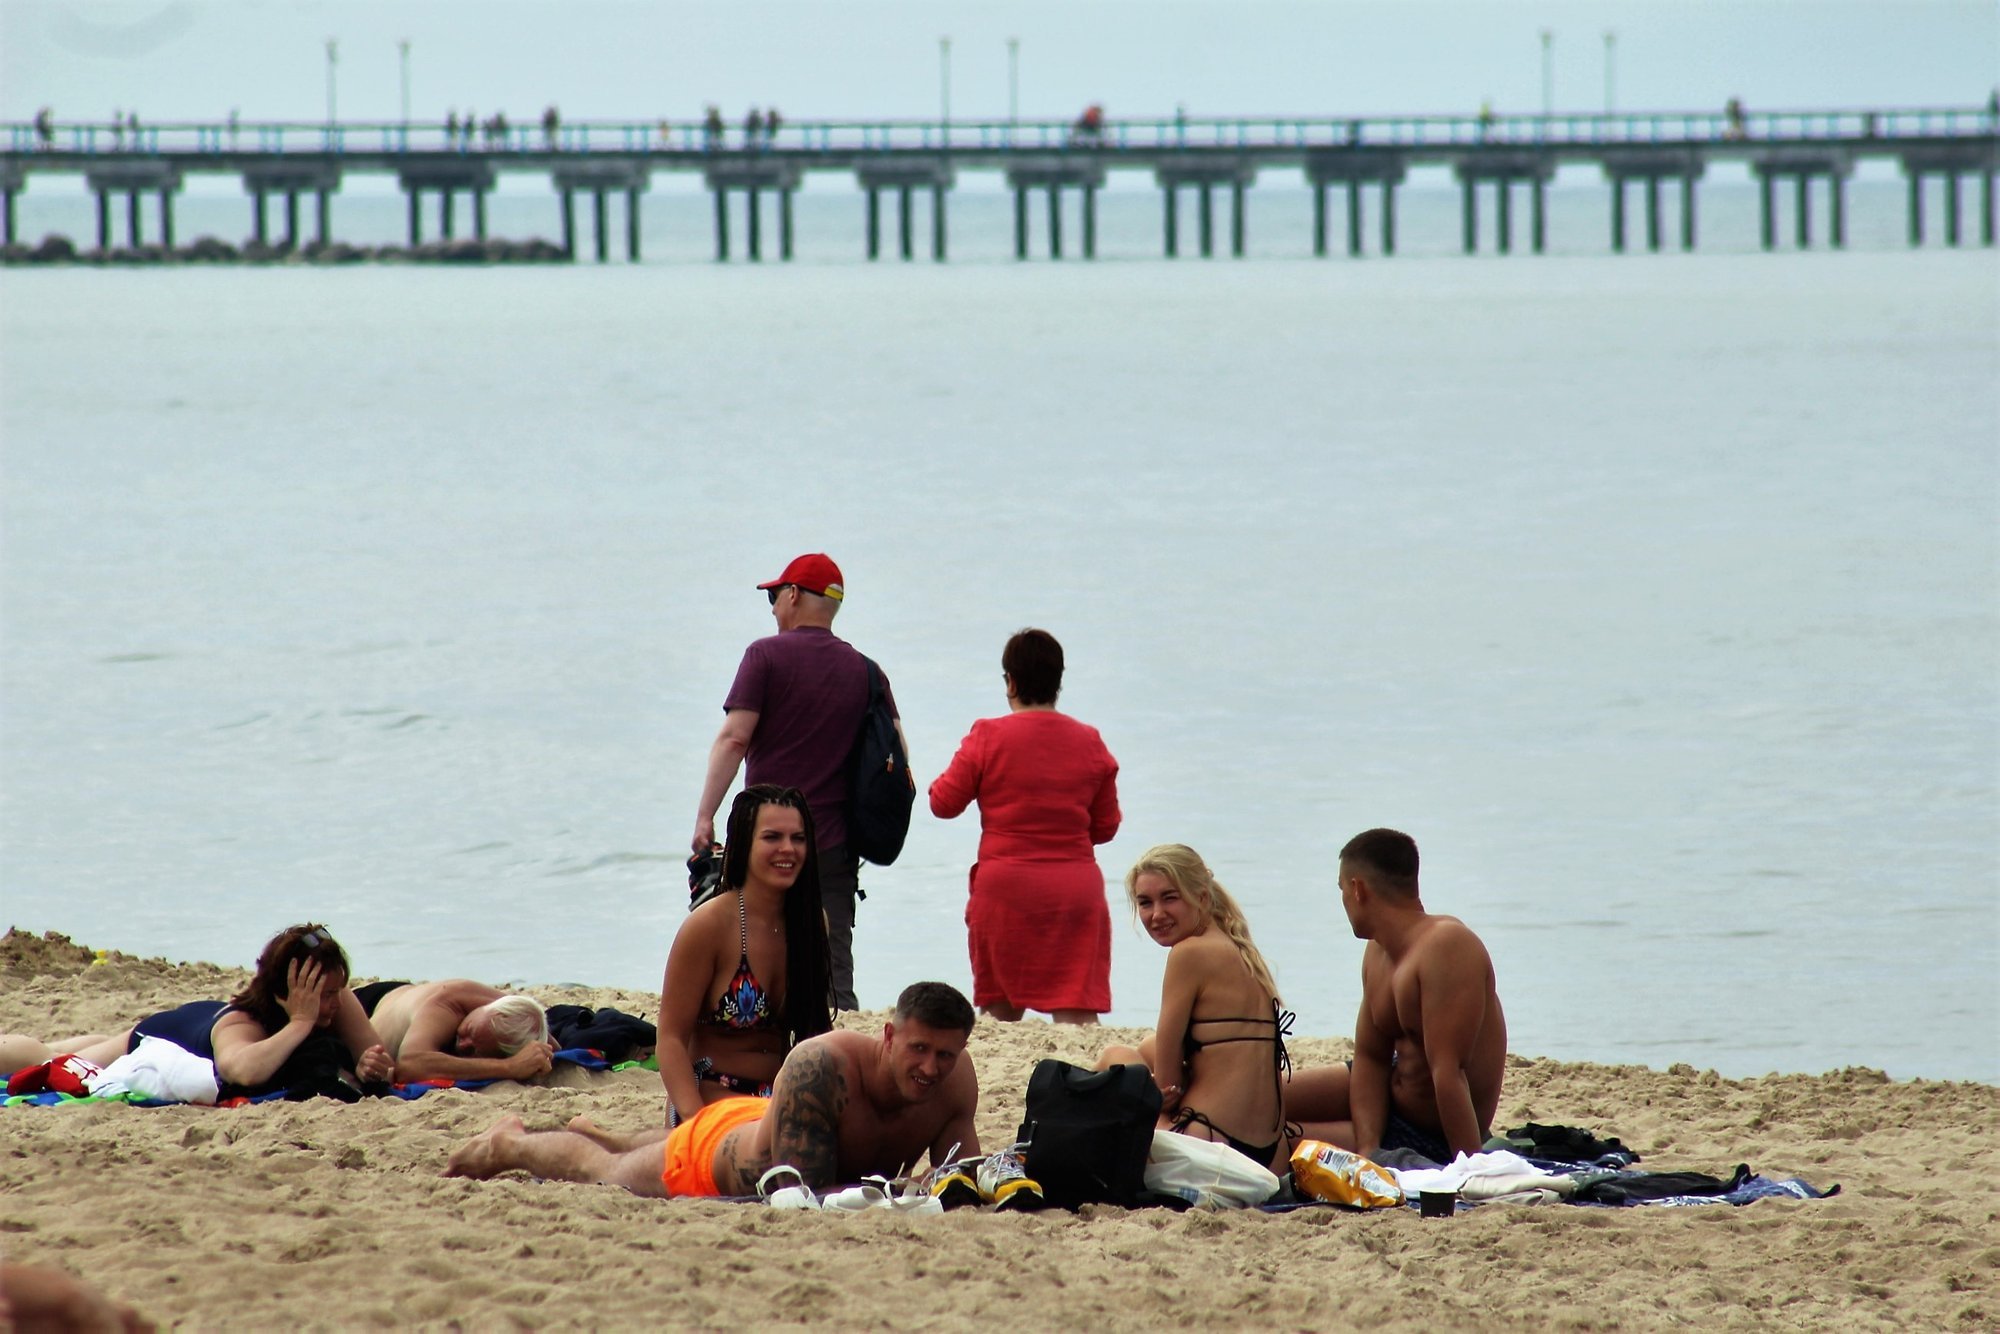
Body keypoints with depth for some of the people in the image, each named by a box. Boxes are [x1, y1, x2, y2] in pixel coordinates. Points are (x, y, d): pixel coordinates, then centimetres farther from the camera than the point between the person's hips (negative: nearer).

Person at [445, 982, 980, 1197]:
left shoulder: (954, 1079, -31)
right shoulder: (822, 1064, -48)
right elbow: (799, 1191, -48)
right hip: (711, 1145, -5)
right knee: (602, 1171, 27)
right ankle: (510, 1144, 58)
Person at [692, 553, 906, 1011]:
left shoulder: (767, 655, -3)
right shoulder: (864, 670, 9)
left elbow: (734, 738, -10)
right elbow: (898, 751, 7)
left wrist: (705, 815, -9)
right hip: (835, 843, 4)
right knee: (833, 966, 4)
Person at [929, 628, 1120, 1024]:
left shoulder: (988, 737, -7)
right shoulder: (1089, 742, 3)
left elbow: (944, 804, 0)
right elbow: (1105, 826, 10)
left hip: (1005, 886, -2)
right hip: (1076, 886, 2)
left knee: (1000, 1009, 13)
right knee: (1077, 1009, -4)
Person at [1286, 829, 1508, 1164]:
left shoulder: (1445, 947, -27)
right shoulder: (1379, 953, 3)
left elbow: (1448, 1073, -32)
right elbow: (1370, 1059, 3)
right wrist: (1367, 1150, -13)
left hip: (1433, 1143, -9)